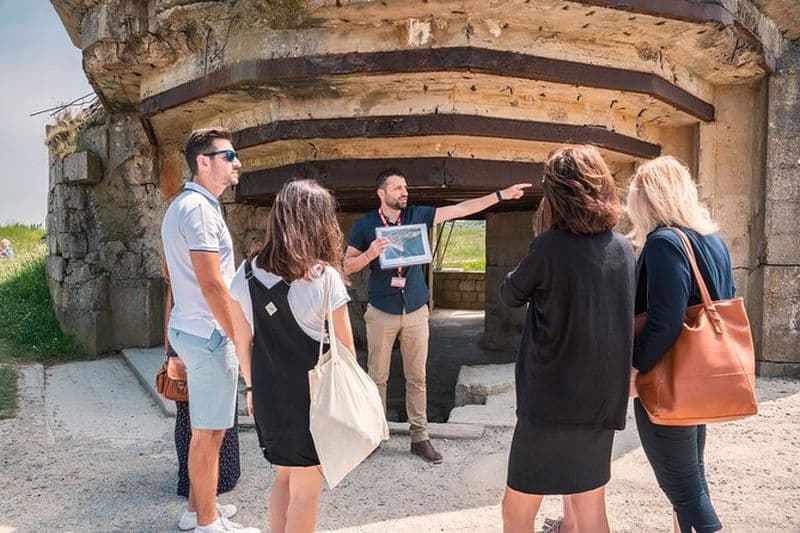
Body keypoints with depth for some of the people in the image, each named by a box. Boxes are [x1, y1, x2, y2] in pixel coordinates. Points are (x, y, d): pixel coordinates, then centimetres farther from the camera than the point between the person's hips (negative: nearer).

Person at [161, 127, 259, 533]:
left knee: (204, 430, 19)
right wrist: (242, 340, -17)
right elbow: (212, 286, -22)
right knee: (209, 433, 1)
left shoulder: (183, 205, 15)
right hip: (209, 334, -10)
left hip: (189, 329, 10)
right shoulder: (199, 208, -18)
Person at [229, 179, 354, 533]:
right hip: (313, 396, -5)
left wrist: (251, 387, 17)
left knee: (284, 476, 24)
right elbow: (344, 346, -10)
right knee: (306, 489, 12)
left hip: (268, 394, 5)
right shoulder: (324, 277, -16)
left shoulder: (246, 275, -2)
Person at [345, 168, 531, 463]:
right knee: (377, 377, 6)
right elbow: (347, 266, 0)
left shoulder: (418, 215, 2)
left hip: (416, 311, 2)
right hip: (381, 313, -2)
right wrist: (370, 254, -20)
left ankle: (419, 436, 17)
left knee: (417, 378, 7)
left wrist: (501, 194, -4)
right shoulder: (365, 224, -3)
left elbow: (462, 209, 0)